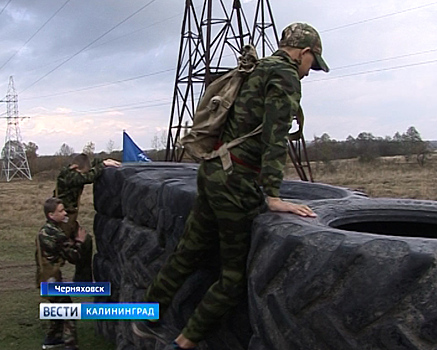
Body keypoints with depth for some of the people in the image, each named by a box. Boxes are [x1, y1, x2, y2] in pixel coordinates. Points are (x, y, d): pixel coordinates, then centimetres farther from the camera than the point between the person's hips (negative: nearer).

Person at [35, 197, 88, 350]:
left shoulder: (44, 230, 7)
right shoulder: (57, 235, -22)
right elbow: (73, 257, -16)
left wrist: (71, 242, 4)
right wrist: (79, 241, -3)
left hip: (44, 277, 9)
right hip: (52, 280, -9)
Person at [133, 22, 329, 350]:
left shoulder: (257, 70, 19)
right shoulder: (286, 76, -9)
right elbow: (275, 138, -20)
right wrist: (273, 197, -25)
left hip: (213, 171, 9)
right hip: (236, 182, -9)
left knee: (190, 251, 21)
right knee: (236, 275, 4)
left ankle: (148, 318, 35)